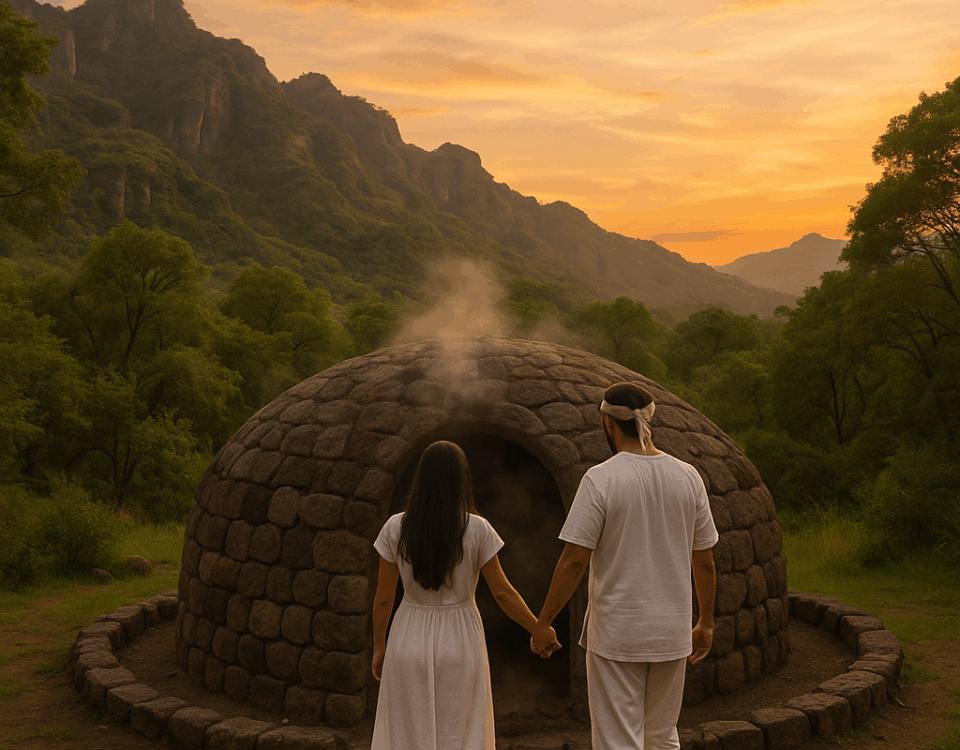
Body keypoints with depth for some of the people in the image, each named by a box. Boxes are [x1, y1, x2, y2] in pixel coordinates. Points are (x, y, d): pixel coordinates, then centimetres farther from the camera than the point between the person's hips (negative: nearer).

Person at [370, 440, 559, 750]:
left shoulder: (395, 528, -6)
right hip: (459, 643, -1)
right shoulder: (477, 529, -10)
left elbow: (384, 597, -1)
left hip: (409, 641, 1)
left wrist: (379, 647, 12)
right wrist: (539, 630, 8)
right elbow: (502, 592, -5)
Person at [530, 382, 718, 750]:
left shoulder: (600, 479, -14)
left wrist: (543, 622, -4)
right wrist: (706, 623, 18)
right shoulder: (688, 477, 0)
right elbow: (704, 562, 6)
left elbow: (574, 560, -15)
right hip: (672, 631, 5)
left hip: (616, 634, -5)